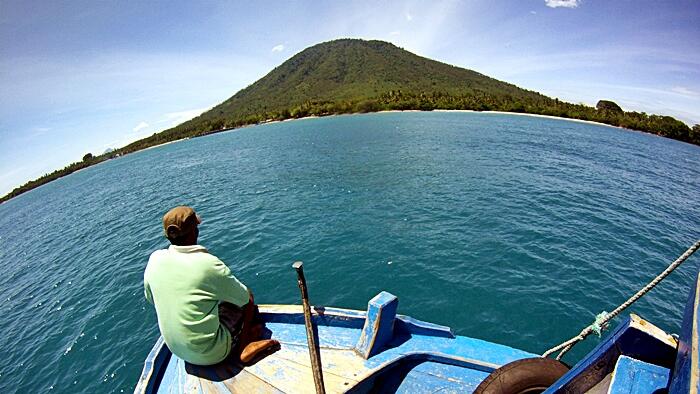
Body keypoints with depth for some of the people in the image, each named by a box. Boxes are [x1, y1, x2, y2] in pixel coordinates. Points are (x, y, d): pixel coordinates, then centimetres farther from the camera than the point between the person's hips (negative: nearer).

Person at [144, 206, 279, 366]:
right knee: (248, 300, 8)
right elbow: (245, 298, -12)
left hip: (176, 350, 6)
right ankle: (243, 347, 10)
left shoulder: (154, 259, -10)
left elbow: (151, 299, 10)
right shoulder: (209, 263, -26)